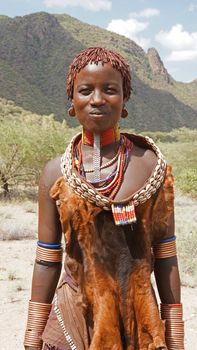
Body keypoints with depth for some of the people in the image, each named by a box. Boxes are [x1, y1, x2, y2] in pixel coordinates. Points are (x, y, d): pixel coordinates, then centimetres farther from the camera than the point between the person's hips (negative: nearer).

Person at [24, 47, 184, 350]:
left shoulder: (151, 166, -7)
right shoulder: (55, 172, -4)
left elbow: (165, 257, -4)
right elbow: (46, 262, 1)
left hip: (138, 321, 0)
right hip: (71, 322, 1)